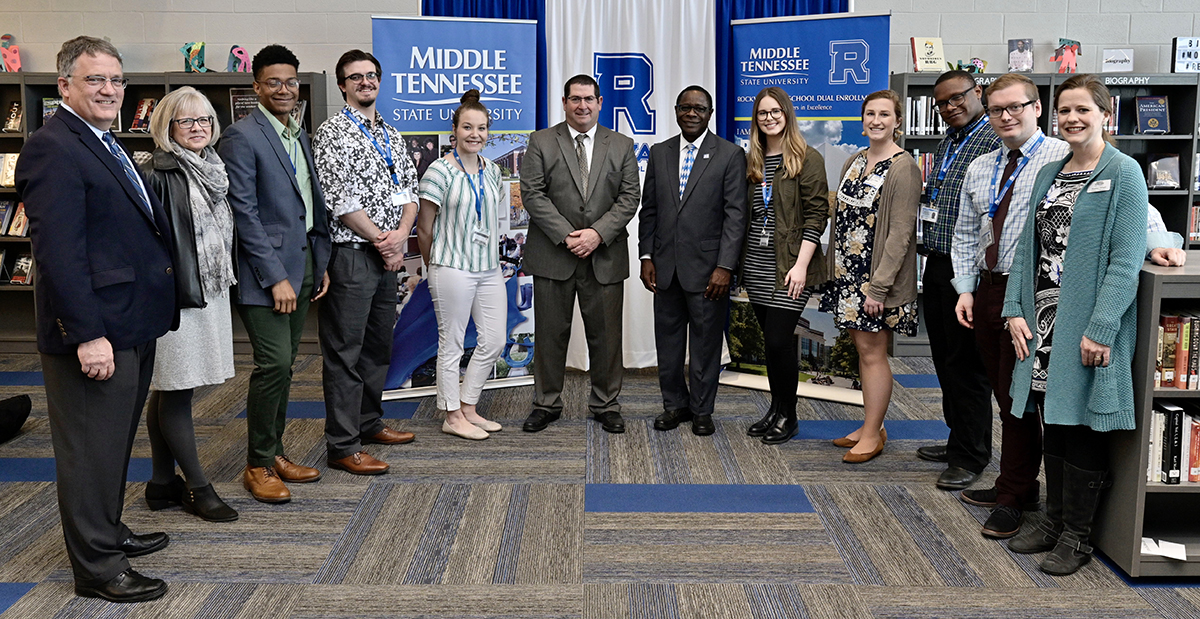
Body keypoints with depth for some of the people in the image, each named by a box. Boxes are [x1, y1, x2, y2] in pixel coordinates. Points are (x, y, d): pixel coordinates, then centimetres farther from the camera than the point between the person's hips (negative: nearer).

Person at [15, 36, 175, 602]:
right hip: (95, 329, -10)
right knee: (91, 446, 2)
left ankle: (108, 532, 37)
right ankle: (97, 568, 13)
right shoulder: (52, 148, -15)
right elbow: (57, 250, -22)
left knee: (116, 440, 21)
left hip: (132, 325, 10)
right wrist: (88, 333, -26)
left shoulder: (106, 145, 16)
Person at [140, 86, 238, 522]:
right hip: (175, 295, -8)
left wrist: (224, 281, 20)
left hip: (209, 292, 8)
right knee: (175, 393, 0)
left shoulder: (213, 171, 14)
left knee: (168, 392, 14)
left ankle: (162, 484, 22)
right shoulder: (158, 175, -11)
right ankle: (198, 490, 7)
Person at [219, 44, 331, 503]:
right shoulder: (241, 137, -9)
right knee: (274, 364, -10)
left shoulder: (300, 136, 16)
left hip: (303, 264, 8)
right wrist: (275, 278, -17)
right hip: (265, 269, -8)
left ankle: (275, 452, 23)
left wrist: (321, 263, 14)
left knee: (284, 365, 12)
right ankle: (258, 466, 4)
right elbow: (244, 213, -15)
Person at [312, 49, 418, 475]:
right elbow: (340, 200, -15)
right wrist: (381, 239, -12)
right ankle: (342, 447, 2)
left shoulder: (392, 136, 16)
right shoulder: (332, 133, -7)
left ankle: (369, 423, 31)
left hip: (388, 255, 8)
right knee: (344, 351, -3)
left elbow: (409, 190, 13)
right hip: (351, 254, -8)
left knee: (379, 344, 16)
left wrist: (401, 232, -6)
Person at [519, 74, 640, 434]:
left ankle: (606, 405, 20)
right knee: (551, 333, 6)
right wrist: (566, 236, -13)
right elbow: (532, 194, -4)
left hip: (605, 256, 1)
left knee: (605, 334, 6)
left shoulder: (621, 146, 9)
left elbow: (629, 197, 2)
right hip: (553, 255, -1)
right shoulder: (541, 142, 4)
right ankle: (546, 404, 19)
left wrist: (598, 233, -12)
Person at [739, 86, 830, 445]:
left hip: (788, 267, -5)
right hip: (756, 265, 5)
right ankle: (776, 409, 23)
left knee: (779, 341, -6)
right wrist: (739, 263, 8)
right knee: (772, 341, 11)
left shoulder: (808, 159, -4)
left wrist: (801, 265, -16)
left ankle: (787, 416, 10)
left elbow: (816, 215, -9)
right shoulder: (752, 161, 12)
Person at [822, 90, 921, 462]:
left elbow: (900, 232, -17)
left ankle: (872, 435, 10)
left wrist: (878, 286, -20)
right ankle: (872, 425, 25)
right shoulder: (853, 163, 12)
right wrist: (834, 270, 11)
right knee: (861, 347, 13)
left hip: (878, 278, -7)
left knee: (872, 353, -1)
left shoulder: (903, 168, -12)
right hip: (848, 273, 8)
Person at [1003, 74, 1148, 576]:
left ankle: (1075, 535, 15)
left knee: (1083, 427, 2)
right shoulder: (1049, 174, 13)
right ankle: (1053, 517, 28)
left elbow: (1126, 260, -14)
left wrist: (1100, 329, -20)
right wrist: (1016, 310, 2)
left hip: (1088, 326, -6)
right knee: (1052, 422, 14)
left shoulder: (1123, 173, -8)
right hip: (1044, 323, 6)